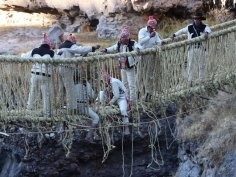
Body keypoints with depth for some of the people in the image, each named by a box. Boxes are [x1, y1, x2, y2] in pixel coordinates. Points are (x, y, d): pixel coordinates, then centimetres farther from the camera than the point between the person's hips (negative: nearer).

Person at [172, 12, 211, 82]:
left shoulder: (204, 27, 3)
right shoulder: (190, 27, 8)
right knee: (191, 65, 0)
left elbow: (209, 30, -18)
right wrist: (174, 35, 13)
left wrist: (206, 33, -41)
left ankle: (201, 80, 13)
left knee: (201, 65, 6)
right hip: (192, 48, 1)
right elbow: (181, 31, 21)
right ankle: (189, 80, 2)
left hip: (201, 48, -1)